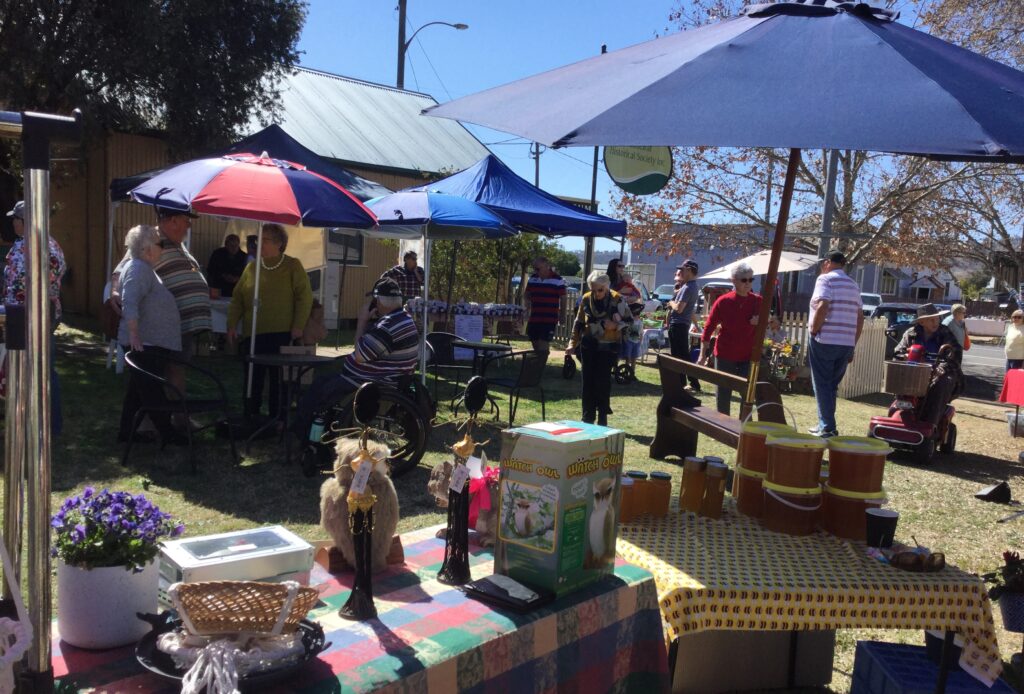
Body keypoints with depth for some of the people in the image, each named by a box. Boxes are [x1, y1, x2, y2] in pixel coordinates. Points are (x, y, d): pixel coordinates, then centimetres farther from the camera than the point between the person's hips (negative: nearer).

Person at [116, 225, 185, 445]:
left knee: (138, 390, 15)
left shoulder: (144, 267, 17)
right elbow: (130, 303, -27)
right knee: (153, 392, -3)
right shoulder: (138, 268, -16)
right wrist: (134, 335, -29)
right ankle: (167, 433, 3)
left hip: (151, 343, 10)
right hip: (145, 344, -10)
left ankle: (126, 432, 23)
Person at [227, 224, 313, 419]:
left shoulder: (292, 266, 0)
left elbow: (304, 297, -5)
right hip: (253, 333, 4)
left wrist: (298, 325, -12)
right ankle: (250, 418, 19)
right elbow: (237, 298, 13)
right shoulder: (251, 267, 11)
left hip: (282, 334, -4)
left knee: (279, 379, 3)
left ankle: (276, 419, 13)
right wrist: (232, 325, 4)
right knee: (252, 379, 7)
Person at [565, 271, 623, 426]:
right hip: (588, 345, 3)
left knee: (603, 382, -3)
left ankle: (602, 420, 8)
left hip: (607, 347, -3)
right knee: (588, 382, 6)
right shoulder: (586, 299, 1)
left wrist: (615, 325, -25)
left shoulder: (616, 299, -10)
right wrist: (573, 343, 7)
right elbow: (579, 322, 11)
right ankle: (587, 419, 14)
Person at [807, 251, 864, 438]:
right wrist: (852, 345, 18)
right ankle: (825, 424, 19)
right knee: (832, 385, 15)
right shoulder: (853, 285, 17)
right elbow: (860, 317, 16)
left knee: (822, 385, 0)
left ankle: (828, 428, -1)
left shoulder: (826, 279, -5)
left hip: (825, 341, -7)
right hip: (846, 344, 7)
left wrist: (813, 330, -10)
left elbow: (822, 306, -21)